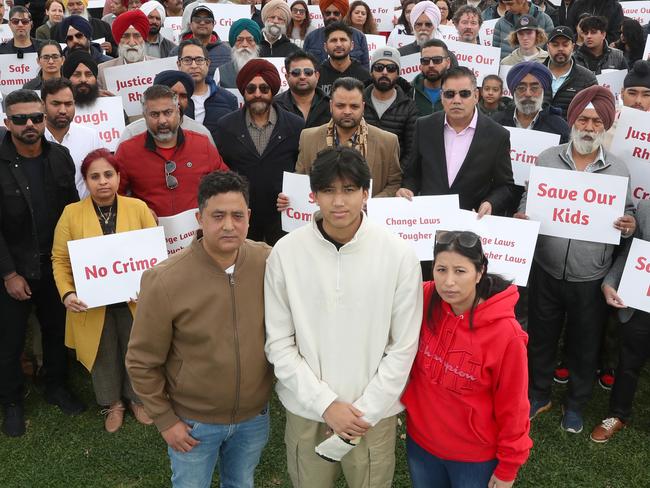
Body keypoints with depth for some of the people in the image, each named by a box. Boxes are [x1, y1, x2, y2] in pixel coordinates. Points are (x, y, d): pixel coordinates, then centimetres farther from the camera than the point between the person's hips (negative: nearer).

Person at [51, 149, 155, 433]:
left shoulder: (138, 208, -5)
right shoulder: (71, 213, -6)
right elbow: (60, 260, -3)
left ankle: (137, 398, 41)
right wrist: (67, 293, -16)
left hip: (134, 301, 1)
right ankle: (112, 404, 39)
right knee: (104, 356, 16)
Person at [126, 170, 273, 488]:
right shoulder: (165, 281, -21)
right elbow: (142, 361, -11)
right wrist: (164, 419, -8)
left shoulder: (269, 263, -14)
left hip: (255, 415, 3)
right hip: (193, 421, -2)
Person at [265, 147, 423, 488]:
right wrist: (326, 404, -11)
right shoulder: (285, 252, -10)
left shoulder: (399, 255, -11)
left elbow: (403, 348, -7)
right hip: (306, 409, 1)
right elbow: (279, 344, -5)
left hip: (374, 412, 0)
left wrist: (364, 412, -10)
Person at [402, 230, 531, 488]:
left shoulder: (504, 332, -25)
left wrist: (507, 467, -7)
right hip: (420, 441, 4)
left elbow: (512, 407, -14)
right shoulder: (424, 301, -15)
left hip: (475, 456, -3)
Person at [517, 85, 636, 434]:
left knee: (585, 346, 16)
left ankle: (576, 404, 39)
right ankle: (539, 395, 40)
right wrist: (521, 217, -17)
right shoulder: (547, 159, -2)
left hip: (591, 279, 0)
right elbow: (528, 199, 4)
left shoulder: (618, 170, -2)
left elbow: (628, 213, 6)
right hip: (546, 271, 1)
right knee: (540, 338, 17)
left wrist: (629, 225, -17)